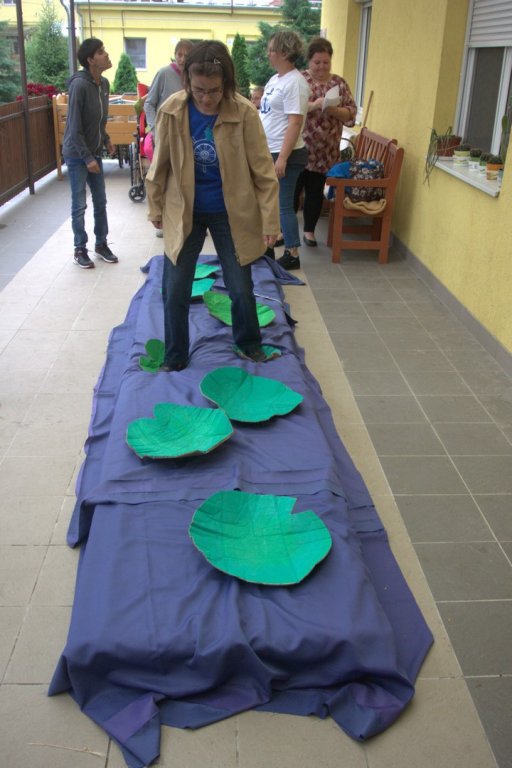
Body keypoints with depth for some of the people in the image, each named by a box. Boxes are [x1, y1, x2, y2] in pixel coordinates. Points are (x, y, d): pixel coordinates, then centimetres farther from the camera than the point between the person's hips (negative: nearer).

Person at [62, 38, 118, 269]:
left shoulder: (104, 83, 3)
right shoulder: (79, 84, -21)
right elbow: (74, 126, -21)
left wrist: (106, 139, 5)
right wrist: (87, 158, -19)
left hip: (95, 152, 7)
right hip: (77, 154, -7)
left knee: (101, 201, 12)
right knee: (79, 205, 2)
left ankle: (101, 244, 26)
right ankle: (80, 250, 16)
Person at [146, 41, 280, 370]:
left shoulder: (244, 113, -18)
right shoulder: (172, 110, -13)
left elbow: (263, 170, -11)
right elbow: (160, 164, 1)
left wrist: (269, 219, -10)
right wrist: (156, 207, 9)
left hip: (231, 213, -1)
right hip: (183, 212, 1)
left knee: (241, 289, 8)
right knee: (175, 291, 4)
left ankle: (249, 344, 35)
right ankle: (175, 358, 23)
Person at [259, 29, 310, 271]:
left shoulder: (294, 83, -15)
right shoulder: (275, 79, 13)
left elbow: (295, 123, -21)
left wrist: (282, 158, -25)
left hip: (284, 154, -9)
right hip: (267, 152, 9)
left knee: (283, 205, -3)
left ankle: (292, 255, 6)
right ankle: (267, 246, 27)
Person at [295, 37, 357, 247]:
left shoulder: (339, 83, 7)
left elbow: (351, 113, 2)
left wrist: (334, 110, -17)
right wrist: (313, 106, -24)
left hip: (325, 151, 2)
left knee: (316, 190, 9)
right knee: (293, 189, 2)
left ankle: (309, 230, 22)